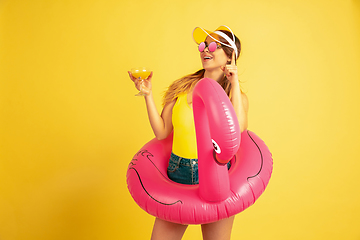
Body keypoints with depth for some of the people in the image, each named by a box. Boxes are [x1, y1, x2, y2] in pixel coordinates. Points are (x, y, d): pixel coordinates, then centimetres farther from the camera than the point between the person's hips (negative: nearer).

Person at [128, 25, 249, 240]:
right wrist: (148, 94, -4)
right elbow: (161, 132, 2)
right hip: (177, 173, 2)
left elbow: (238, 128, -21)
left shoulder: (236, 96, 2)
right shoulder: (182, 88, 5)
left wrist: (235, 84, -14)